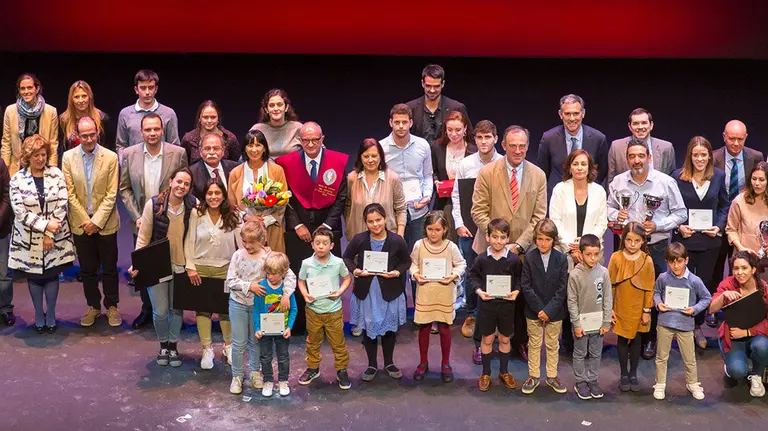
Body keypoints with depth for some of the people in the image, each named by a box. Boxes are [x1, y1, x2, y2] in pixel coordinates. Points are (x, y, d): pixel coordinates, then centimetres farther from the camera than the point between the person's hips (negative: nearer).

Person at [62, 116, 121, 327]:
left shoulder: (111, 157, -8)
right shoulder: (68, 157, -3)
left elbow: (111, 194, -8)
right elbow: (70, 193, -3)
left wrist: (96, 221, -14)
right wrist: (85, 221, -9)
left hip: (105, 223, -1)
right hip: (80, 223, 1)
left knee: (109, 268, 9)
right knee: (87, 269, 12)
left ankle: (112, 306, 23)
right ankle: (93, 306, 25)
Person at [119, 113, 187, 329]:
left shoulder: (178, 153, -7)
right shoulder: (129, 155, -3)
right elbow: (124, 188, 3)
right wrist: (137, 216, -6)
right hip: (142, 222, 2)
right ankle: (147, 309, 27)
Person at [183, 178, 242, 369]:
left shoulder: (233, 216, -4)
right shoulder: (196, 214, -7)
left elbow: (242, 242, -3)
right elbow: (189, 241, -3)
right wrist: (190, 267, -6)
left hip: (225, 268, 0)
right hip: (200, 268, 0)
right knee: (202, 308, 5)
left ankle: (228, 346, 26)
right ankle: (207, 349, 17)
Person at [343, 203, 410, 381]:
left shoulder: (397, 240, -12)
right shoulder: (359, 239, -12)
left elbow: (406, 261, 1)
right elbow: (347, 257, 3)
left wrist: (397, 272, -16)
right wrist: (355, 270, -14)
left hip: (389, 292, 0)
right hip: (366, 292, 0)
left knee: (389, 328, 15)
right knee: (368, 328, 11)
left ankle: (389, 363, 35)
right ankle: (372, 364, 29)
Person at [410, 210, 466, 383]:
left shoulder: (451, 247, -8)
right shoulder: (419, 245, -6)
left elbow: (461, 264, 2)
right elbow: (413, 264, 5)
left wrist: (454, 275, -14)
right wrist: (415, 274, -14)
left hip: (444, 293, -1)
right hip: (424, 292, 1)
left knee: (444, 328, 8)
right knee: (423, 328, 11)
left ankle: (445, 364, 25)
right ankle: (423, 363, 27)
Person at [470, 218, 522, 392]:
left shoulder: (514, 260, -9)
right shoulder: (482, 259, -10)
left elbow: (521, 278, 3)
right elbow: (473, 276, 3)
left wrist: (517, 291, -13)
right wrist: (478, 290, -12)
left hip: (507, 304, 1)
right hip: (487, 304, -1)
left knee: (505, 339, 14)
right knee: (487, 340, 10)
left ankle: (504, 372, 32)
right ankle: (485, 373, 26)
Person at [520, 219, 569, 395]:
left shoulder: (561, 259, -8)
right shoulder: (529, 257, -8)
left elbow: (562, 289, -8)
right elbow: (526, 286, -9)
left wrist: (549, 310, -15)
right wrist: (539, 308, -14)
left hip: (555, 312, 0)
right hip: (533, 311, 0)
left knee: (552, 344, 14)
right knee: (534, 344, 12)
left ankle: (552, 376, 28)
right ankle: (533, 376, 24)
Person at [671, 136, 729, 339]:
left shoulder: (719, 176, 0)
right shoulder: (677, 176, -7)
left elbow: (725, 205, 9)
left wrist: (719, 226, -5)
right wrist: (679, 226, -13)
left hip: (709, 240, 2)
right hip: (684, 239, -2)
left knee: (705, 282, 11)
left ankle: (698, 325, 25)